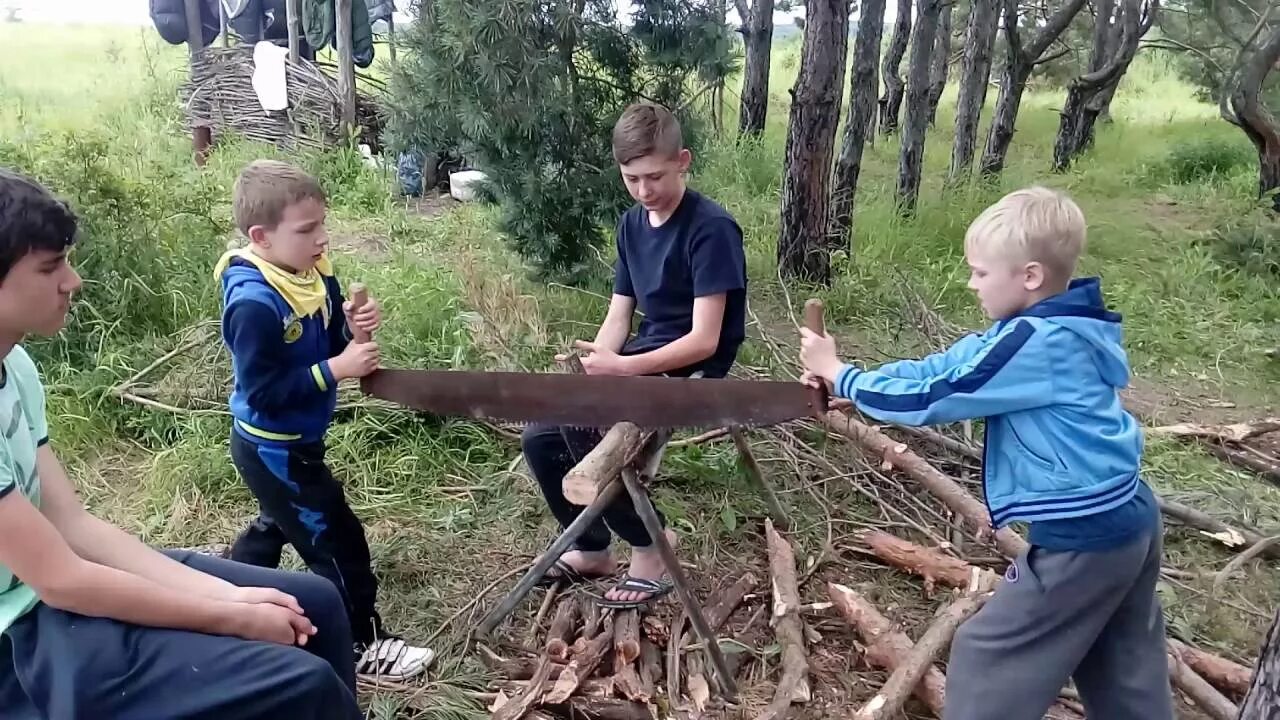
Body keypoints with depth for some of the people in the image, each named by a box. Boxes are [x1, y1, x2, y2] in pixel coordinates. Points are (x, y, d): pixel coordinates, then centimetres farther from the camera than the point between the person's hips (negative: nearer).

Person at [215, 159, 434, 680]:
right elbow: (264, 391, -29)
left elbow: (324, 344, 7)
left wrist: (352, 325, -14)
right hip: (273, 449, -10)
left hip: (291, 443, 10)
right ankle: (364, 644, 16)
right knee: (336, 541, 0)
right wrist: (337, 369, -30)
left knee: (275, 524, 29)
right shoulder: (254, 304, -30)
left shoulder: (314, 275, -3)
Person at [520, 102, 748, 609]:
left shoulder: (711, 229, -17)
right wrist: (592, 363, -14)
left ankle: (649, 543, -5)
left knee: (579, 424, -27)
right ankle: (591, 550, 17)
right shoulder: (632, 224, 7)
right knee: (539, 439, -4)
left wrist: (620, 367, -29)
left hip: (693, 372, -7)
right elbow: (618, 319, 6)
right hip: (642, 362, 8)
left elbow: (704, 340, -22)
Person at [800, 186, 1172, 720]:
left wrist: (838, 374, -7)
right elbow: (942, 368, 8)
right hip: (1126, 523, 10)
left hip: (1082, 539, -10)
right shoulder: (1055, 331, 7)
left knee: (985, 663, 3)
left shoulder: (1034, 345, -23)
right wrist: (852, 385, 3)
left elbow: (926, 398, -19)